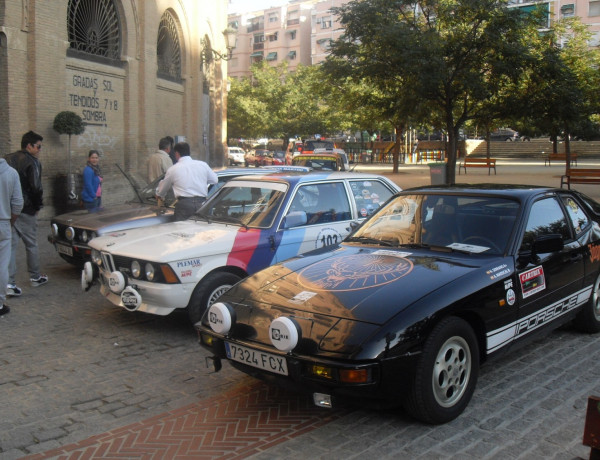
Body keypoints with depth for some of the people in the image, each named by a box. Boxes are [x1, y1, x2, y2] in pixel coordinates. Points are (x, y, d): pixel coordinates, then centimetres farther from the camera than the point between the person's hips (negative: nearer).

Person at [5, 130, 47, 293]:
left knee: (10, 245, 3)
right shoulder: (32, 162, -10)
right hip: (26, 210, -5)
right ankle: (35, 277, 23)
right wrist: (37, 205, -2)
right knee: (31, 244, 10)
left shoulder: (8, 159, 11)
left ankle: (10, 283, -3)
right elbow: (36, 187, -17)